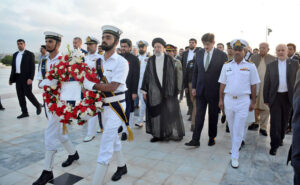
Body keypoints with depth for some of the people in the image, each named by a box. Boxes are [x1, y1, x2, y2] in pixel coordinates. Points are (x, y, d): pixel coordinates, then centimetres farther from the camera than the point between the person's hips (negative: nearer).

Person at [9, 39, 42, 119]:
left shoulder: (30, 54, -3)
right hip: (18, 78, 6)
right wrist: (11, 79, 12)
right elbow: (13, 67, 16)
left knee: (28, 94, -5)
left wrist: (30, 78, -18)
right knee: (20, 95, 5)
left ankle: (38, 106, 18)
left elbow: (32, 67, -9)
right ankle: (24, 112, 12)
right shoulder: (15, 55, 14)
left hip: (26, 78, -6)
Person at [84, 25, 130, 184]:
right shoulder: (98, 61, 7)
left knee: (106, 142, -8)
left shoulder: (121, 62, -14)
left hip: (116, 105, -7)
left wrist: (91, 85, -19)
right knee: (113, 137, 19)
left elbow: (112, 87, -21)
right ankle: (122, 167, 40)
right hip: (103, 104, 7)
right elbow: (92, 82, 11)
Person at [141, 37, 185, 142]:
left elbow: (173, 75, -1)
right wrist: (145, 90, 2)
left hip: (167, 90, -2)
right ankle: (157, 134, 17)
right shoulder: (151, 60, 6)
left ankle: (172, 133, 19)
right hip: (154, 91, 2)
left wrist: (173, 91, -7)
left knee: (169, 112, 4)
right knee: (155, 113, 6)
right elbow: (146, 75, 6)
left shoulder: (169, 59, 1)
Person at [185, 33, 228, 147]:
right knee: (199, 116, 3)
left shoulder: (222, 55, -6)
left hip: (214, 91, -2)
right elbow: (195, 71, 9)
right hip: (201, 90, 3)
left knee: (213, 116, 11)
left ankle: (212, 137, 28)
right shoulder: (199, 53, 5)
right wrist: (194, 87, 6)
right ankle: (195, 140, 8)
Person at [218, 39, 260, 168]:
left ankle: (234, 156, 8)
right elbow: (222, 84, 7)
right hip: (228, 100, 3)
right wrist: (221, 100, 5)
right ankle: (235, 146, 38)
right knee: (231, 127, 15)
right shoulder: (226, 66, 5)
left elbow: (253, 85, 3)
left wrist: (253, 102, 3)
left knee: (238, 129, -2)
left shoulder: (250, 66, 0)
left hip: (243, 101, -2)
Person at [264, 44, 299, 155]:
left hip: (288, 97, 1)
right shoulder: (271, 65, 2)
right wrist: (266, 99, 0)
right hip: (275, 97, -1)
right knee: (275, 121, -1)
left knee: (284, 121, 14)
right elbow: (267, 83, 2)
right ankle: (274, 144, 8)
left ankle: (281, 138, 35)